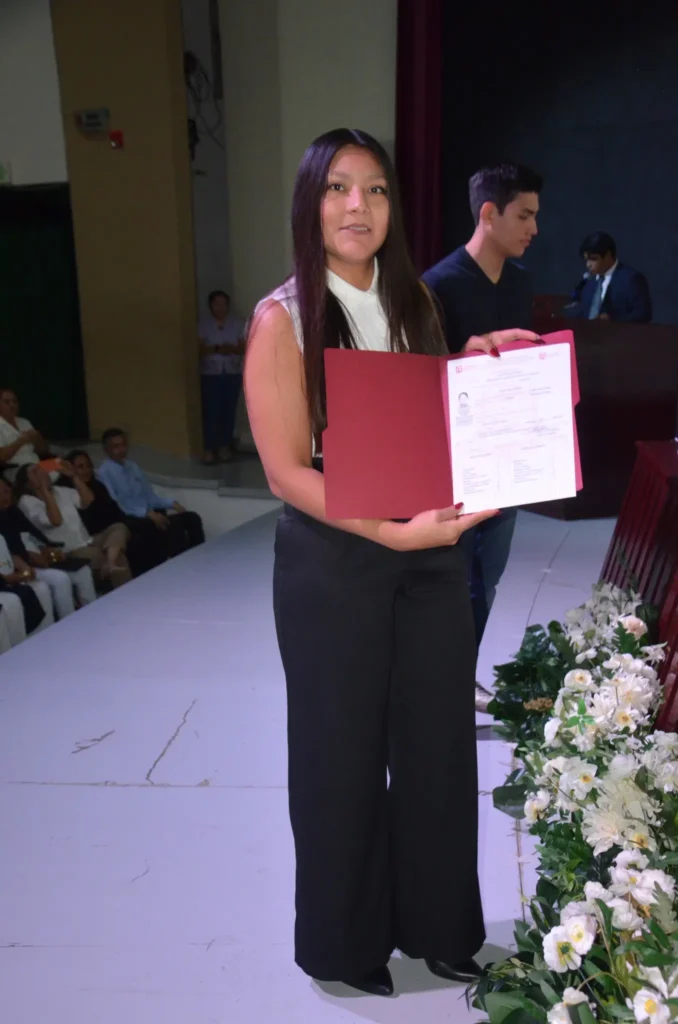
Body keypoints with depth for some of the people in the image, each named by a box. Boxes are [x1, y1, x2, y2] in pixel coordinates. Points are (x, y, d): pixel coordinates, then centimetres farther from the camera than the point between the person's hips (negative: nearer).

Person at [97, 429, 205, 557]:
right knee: (174, 524, -29)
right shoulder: (105, 472, -8)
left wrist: (172, 503, 1)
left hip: (150, 515, 8)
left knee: (192, 517, -11)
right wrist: (148, 514, -24)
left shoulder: (133, 467, 15)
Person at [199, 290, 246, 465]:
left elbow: (245, 347, 1)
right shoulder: (203, 325, 0)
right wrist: (217, 349, -21)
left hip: (233, 374, 2)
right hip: (210, 374, -2)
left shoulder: (238, 323, 4)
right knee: (211, 412, -6)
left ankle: (225, 446, 14)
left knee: (229, 411, 2)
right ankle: (209, 449, -1)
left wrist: (233, 349, -19)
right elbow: (199, 349, -7)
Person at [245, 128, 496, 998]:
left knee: (439, 744, 12)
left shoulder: (413, 302, 7)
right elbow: (287, 471, -14)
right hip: (333, 563, -5)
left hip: (430, 553, 5)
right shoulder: (282, 320, -9)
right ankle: (344, 941, 34)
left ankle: (437, 923, 36)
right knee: (343, 753, 10)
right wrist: (392, 531, -24)